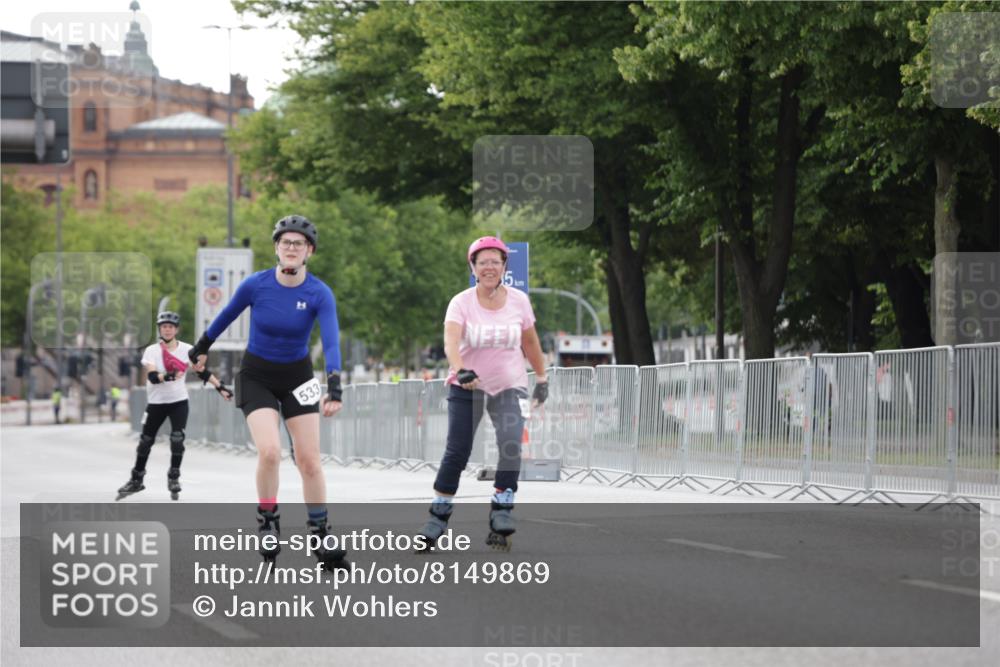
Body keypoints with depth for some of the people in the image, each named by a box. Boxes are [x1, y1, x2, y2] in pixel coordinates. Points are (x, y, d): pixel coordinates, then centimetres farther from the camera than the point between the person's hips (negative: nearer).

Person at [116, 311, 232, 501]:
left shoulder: (186, 350, -4)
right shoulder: (152, 351, -9)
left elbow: (203, 372, 2)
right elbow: (152, 376, -23)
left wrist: (221, 387, -3)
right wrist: (168, 376, -41)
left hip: (179, 401, 0)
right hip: (156, 402, 0)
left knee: (177, 438, -14)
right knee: (145, 441, 8)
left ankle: (174, 477, 3)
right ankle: (136, 480, 22)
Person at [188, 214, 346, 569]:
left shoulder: (320, 294, -17)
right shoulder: (256, 285, -17)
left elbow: (331, 342, -27)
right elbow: (226, 316, 2)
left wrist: (334, 388, -41)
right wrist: (202, 348, 15)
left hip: (296, 377, 1)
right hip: (257, 376, -1)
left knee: (309, 460, -2)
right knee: (269, 451, -20)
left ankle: (320, 538, 10)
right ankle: (267, 523, 0)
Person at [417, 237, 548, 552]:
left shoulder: (519, 301, -5)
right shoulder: (461, 302, -13)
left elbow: (530, 342, 10)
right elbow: (451, 341, -29)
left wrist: (541, 378, 13)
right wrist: (461, 370, -47)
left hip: (510, 387, 1)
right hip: (467, 386, -1)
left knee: (511, 446, -19)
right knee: (456, 453, -3)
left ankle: (501, 514, -10)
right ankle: (438, 517, 11)